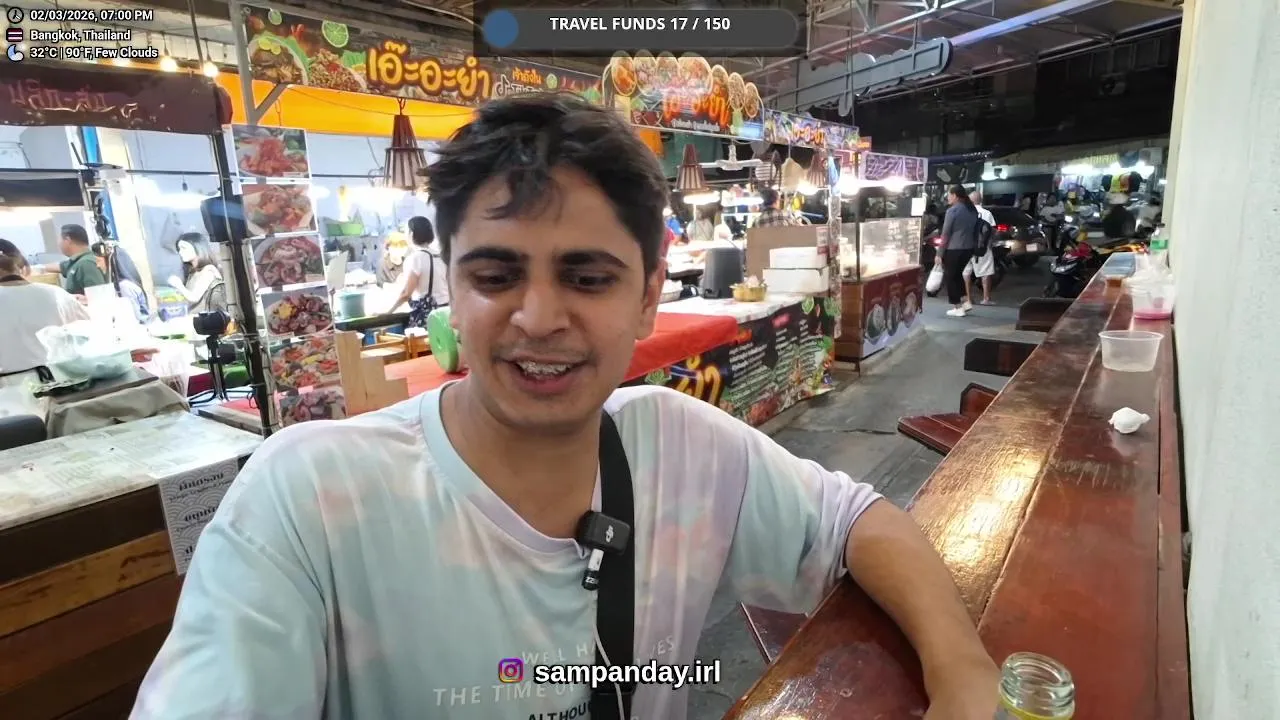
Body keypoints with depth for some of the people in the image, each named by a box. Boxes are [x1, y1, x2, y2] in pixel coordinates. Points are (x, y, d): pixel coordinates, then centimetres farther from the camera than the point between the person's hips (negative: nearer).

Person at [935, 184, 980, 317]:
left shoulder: (952, 210, -13)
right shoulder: (973, 210, 10)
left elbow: (945, 234, -14)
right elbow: (976, 230, 15)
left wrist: (939, 253, -11)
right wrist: (974, 246, 21)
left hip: (953, 249, -8)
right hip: (968, 248, 8)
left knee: (949, 277, 5)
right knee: (957, 274, 24)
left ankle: (958, 308, 6)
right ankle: (965, 302, 18)